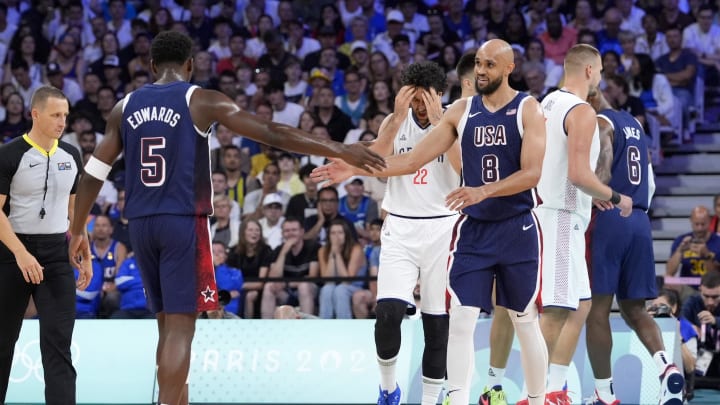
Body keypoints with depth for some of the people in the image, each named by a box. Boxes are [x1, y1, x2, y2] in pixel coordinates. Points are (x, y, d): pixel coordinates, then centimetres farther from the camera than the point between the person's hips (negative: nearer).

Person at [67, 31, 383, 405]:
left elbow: (93, 173, 12)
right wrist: (339, 151, -7)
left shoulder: (126, 107, 11)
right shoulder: (201, 100, -3)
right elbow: (272, 134, -9)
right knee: (180, 327, -6)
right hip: (183, 221, -5)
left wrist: (78, 230, 21)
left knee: (168, 323, 16)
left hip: (141, 223, 5)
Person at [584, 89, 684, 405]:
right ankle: (665, 365, -13)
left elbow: (601, 175, -17)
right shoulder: (634, 124, 21)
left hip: (608, 217, -8)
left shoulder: (598, 123, -5)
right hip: (639, 221, 8)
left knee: (597, 308, -1)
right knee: (633, 309, 10)